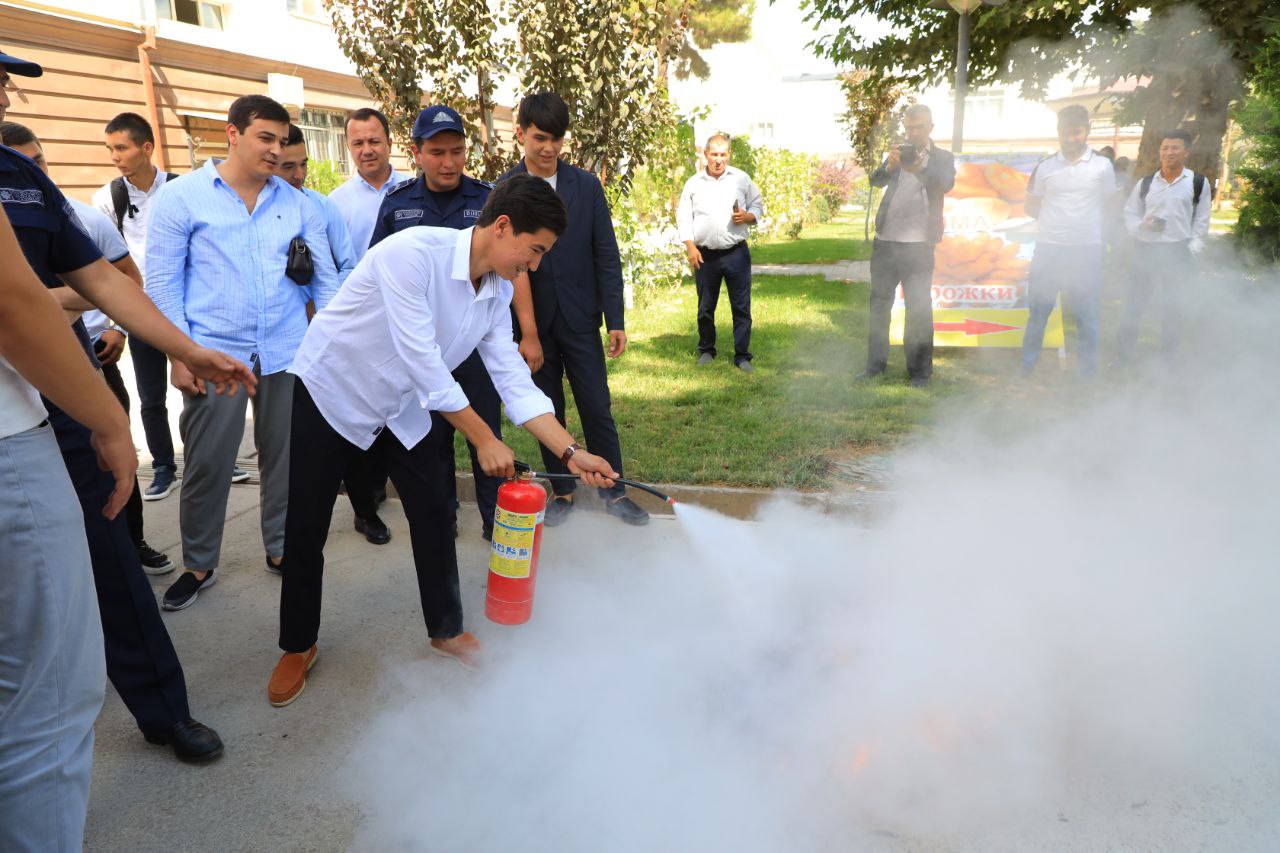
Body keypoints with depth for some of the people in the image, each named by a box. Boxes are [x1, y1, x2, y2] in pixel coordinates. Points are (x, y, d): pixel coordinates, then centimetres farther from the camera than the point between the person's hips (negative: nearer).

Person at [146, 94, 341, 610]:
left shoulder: (297, 203, 7)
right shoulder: (182, 196, 0)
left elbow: (325, 277, 9)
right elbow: (162, 281, -2)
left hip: (288, 353, 3)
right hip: (214, 354, -2)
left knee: (284, 457, 11)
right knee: (207, 464, 4)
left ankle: (281, 548, 28)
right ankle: (198, 565, 22)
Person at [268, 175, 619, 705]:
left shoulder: (499, 292, -9)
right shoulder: (413, 252, -32)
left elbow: (514, 382, -8)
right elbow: (422, 361, -33)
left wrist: (571, 452, -17)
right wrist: (485, 440, -28)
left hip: (406, 406, 6)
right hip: (330, 390, -5)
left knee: (432, 516, 5)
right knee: (306, 530, 3)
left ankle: (446, 630, 25)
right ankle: (297, 646, 24)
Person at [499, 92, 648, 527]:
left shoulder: (586, 185, 0)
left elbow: (607, 257, 1)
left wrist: (615, 320, -5)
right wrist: (523, 333, -5)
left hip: (580, 319, 0)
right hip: (532, 322, 0)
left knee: (597, 409, 3)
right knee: (547, 413, 10)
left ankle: (614, 491, 17)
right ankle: (562, 491, 25)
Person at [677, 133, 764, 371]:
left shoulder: (742, 179, 5)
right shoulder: (693, 183, 5)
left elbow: (758, 207, 10)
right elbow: (683, 217, 5)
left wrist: (747, 216, -12)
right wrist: (690, 247, -5)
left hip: (736, 253, 0)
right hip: (705, 255, 1)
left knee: (741, 307, 0)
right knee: (705, 308, 10)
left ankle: (742, 356, 7)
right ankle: (706, 350, 26)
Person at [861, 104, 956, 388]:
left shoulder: (942, 158, 4)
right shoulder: (899, 152, 12)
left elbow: (946, 184, -15)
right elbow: (876, 180, -3)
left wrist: (920, 167, -33)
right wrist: (889, 166, -25)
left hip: (918, 244, -3)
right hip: (885, 241, 3)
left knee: (919, 308, -1)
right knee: (878, 303, 8)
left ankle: (920, 370, 6)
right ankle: (875, 364, 18)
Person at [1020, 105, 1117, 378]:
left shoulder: (1102, 166, 2)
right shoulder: (1045, 166, 5)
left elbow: (1109, 205, 12)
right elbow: (1031, 206, 12)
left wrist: (1087, 221, 2)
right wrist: (1054, 218, 3)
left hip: (1087, 248, -1)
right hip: (1049, 246, 1)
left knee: (1087, 311, 5)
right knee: (1039, 307, 5)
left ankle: (1088, 369, 14)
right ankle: (1028, 365, 15)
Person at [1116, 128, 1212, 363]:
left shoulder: (1198, 183, 2)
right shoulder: (1145, 183, 5)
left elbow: (1201, 222, 4)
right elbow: (1130, 214, 9)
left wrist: (1191, 251, -5)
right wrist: (1142, 226, -12)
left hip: (1178, 253, -1)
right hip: (1145, 250, 1)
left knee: (1172, 309, 8)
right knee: (1134, 306, 5)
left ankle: (1167, 359, 21)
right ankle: (1124, 357, 15)